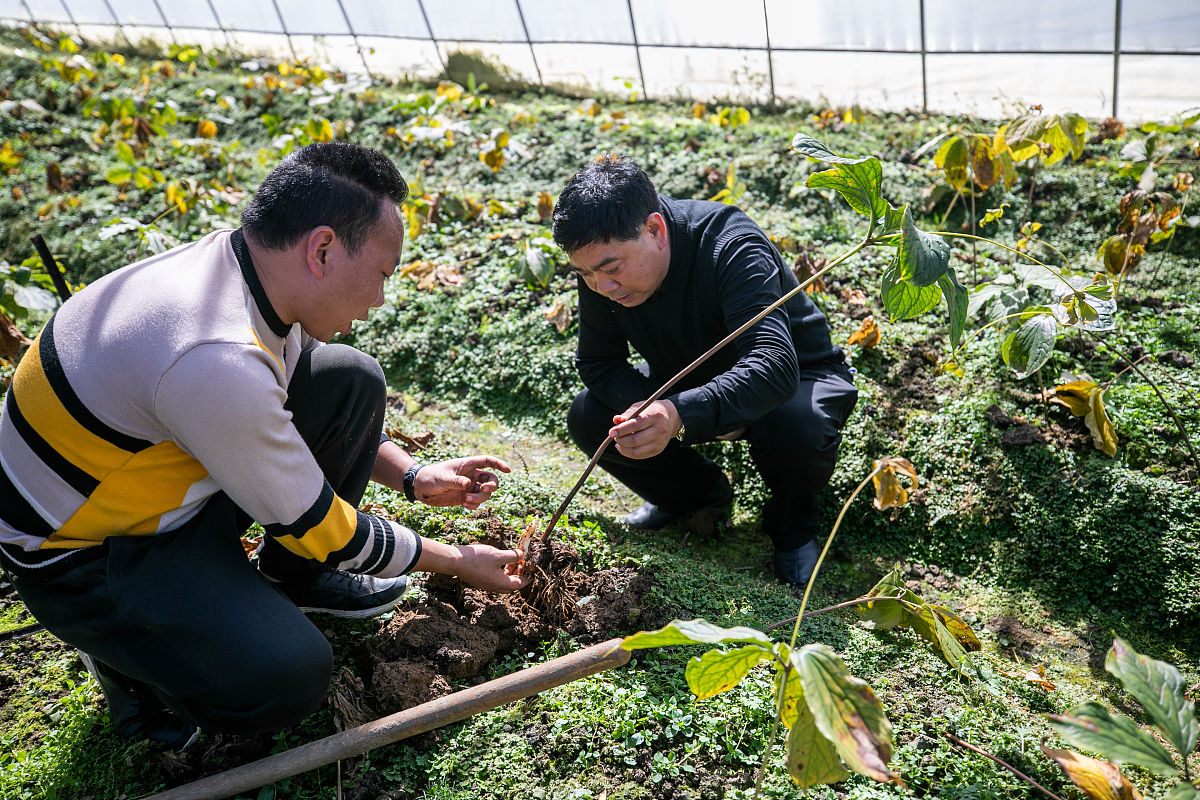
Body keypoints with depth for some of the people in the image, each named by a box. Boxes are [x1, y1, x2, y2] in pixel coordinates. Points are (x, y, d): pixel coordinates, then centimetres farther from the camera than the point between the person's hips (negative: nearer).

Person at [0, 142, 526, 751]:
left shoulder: (254, 264, -10)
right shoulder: (216, 364, -36)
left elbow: (327, 413, 10)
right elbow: (309, 522, -22)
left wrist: (413, 477, 4)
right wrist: (457, 562, -10)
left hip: (169, 473, 8)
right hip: (79, 555, -8)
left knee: (354, 380, -3)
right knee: (288, 677, -26)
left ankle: (293, 578, 12)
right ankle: (122, 648, 4)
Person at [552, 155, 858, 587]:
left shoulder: (732, 246, -35)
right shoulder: (603, 259, -18)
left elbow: (774, 366, -46)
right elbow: (597, 362, -10)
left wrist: (682, 415, -62)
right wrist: (652, 410, -30)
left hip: (794, 376, -5)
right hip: (687, 380, 5)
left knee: (796, 429, -39)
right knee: (588, 418, -16)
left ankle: (793, 526, -2)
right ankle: (700, 491, 10)